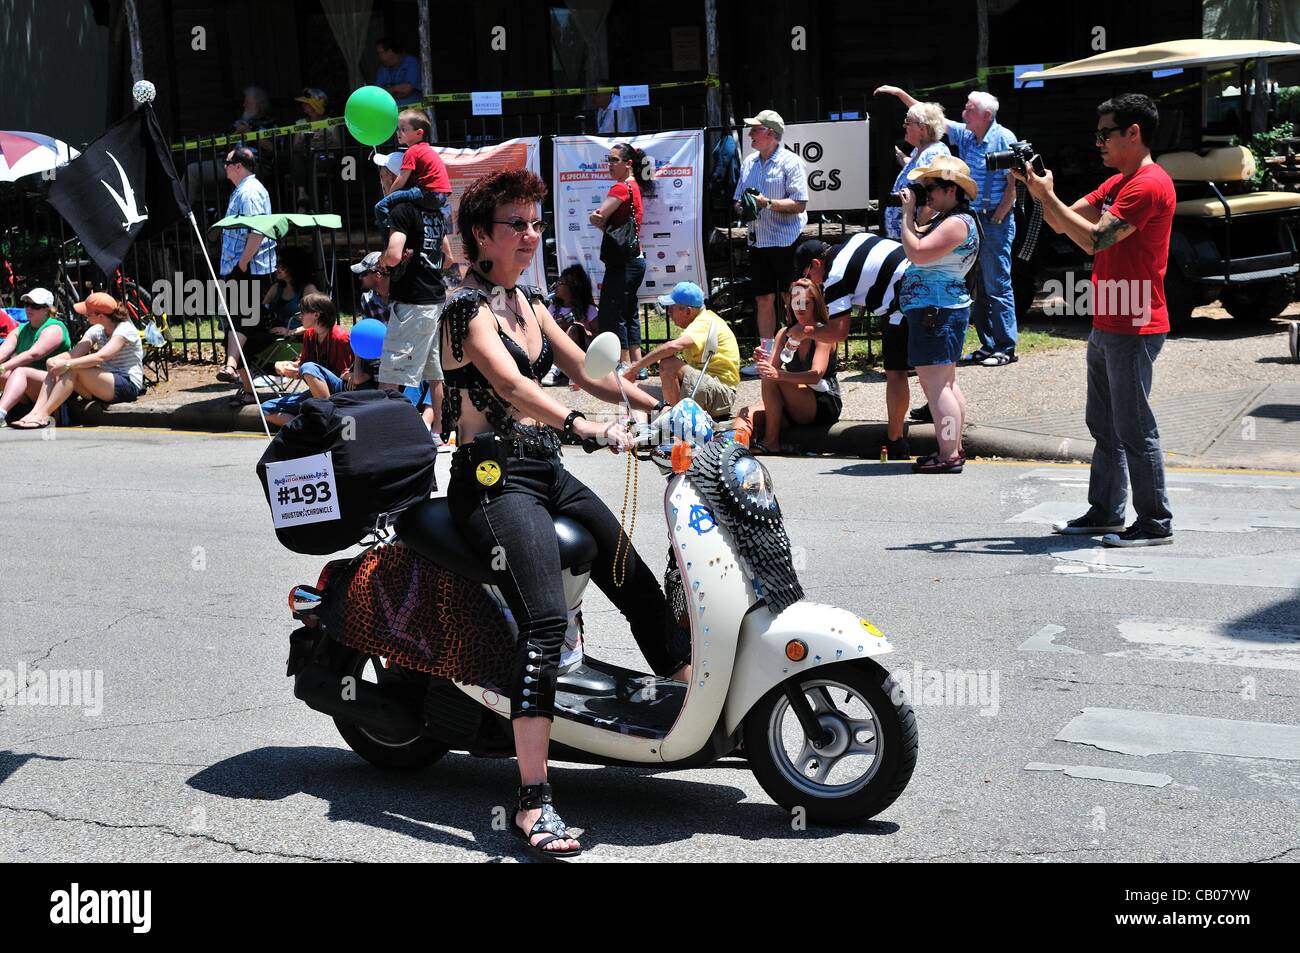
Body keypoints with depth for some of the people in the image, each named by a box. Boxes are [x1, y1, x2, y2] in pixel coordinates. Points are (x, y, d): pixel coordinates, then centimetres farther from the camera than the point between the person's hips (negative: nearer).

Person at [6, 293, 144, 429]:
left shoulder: (125, 329, -12)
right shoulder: (96, 331, 12)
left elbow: (100, 357, -27)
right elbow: (73, 354, -1)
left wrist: (67, 364, -30)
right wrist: (52, 361, -21)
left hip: (129, 386, -8)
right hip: (105, 385, 8)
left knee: (73, 369, -26)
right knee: (56, 368, -10)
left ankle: (43, 415, -26)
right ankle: (35, 412, -21)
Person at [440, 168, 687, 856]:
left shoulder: (528, 303, 16)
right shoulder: (467, 306, -11)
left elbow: (584, 371, 18)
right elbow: (510, 384, -27)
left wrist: (661, 406, 6)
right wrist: (583, 426, -41)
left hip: (547, 471, 9)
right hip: (494, 478, -9)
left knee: (638, 586, 12)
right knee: (547, 618, -26)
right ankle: (533, 801, -28)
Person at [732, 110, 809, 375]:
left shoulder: (790, 162, -7)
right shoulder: (749, 162, 14)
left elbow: (799, 204, -13)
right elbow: (738, 200, 20)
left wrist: (767, 203, -20)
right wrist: (742, 207, -2)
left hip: (786, 241, -6)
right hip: (758, 241, 7)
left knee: (792, 299, -3)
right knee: (763, 300, 8)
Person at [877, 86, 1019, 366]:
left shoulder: (1004, 138, -9)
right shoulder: (965, 135, 9)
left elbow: (1013, 184, -11)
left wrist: (995, 220, -13)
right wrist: (901, 94, 11)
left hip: (995, 220, -7)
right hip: (971, 218, 7)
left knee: (997, 285, -6)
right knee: (979, 286, 9)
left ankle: (1006, 348, -2)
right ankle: (988, 345, 15)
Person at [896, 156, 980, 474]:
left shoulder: (958, 223, -17)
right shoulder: (946, 219, 17)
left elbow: (917, 253, -24)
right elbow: (918, 245, 20)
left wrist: (908, 214, -14)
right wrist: (921, 215, 9)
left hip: (936, 310, -11)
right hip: (945, 308, 11)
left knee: (934, 384, -11)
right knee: (946, 382, 15)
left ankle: (948, 456, -12)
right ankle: (954, 449, 21)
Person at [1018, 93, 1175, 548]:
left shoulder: (1149, 184, -16)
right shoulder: (1117, 183, 17)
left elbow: (1094, 239, -22)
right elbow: (1063, 223, 16)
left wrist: (1047, 194, -16)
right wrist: (1039, 188, 1)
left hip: (1133, 329, -10)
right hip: (1107, 325, 10)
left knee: (1134, 428, -6)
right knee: (1104, 426, 15)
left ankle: (1156, 523, 1)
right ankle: (1105, 513, 23)